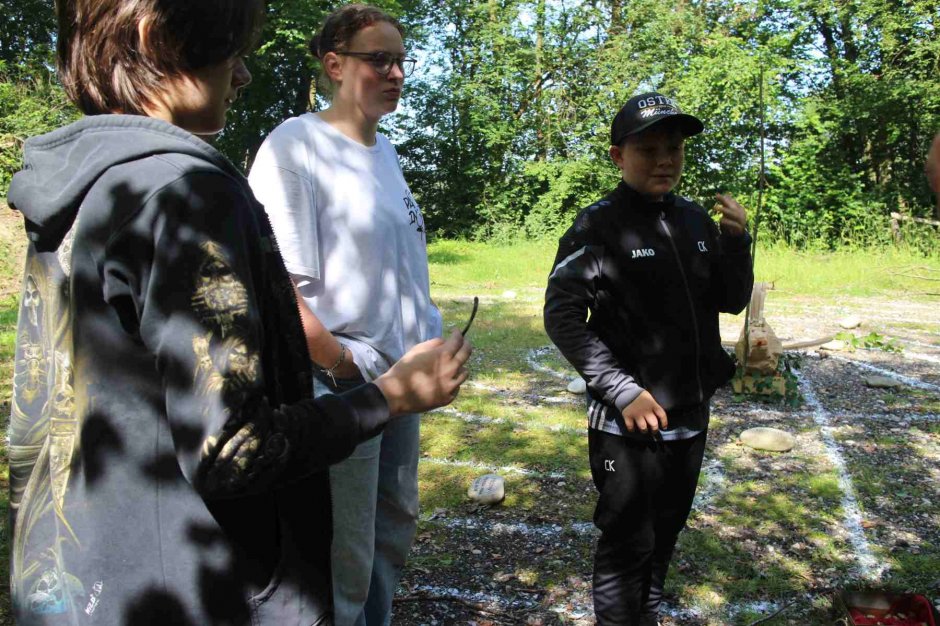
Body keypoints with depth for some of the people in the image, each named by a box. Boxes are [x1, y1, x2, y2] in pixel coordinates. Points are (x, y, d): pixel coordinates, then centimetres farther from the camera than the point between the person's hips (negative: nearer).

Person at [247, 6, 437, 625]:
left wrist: (429, 344, 12)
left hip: (403, 379, 9)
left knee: (396, 528, 22)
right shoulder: (296, 144, -13)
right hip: (340, 389, -9)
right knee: (345, 562, 3)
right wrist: (345, 363, -18)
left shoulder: (385, 151, 12)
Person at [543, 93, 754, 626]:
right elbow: (562, 317, -16)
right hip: (630, 422, -6)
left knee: (665, 534, 22)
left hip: (691, 417, 6)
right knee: (628, 542, 7)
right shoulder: (599, 226, -13)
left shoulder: (696, 220, 5)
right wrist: (624, 390, -18)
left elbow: (732, 302, 10)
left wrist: (737, 241, -7)